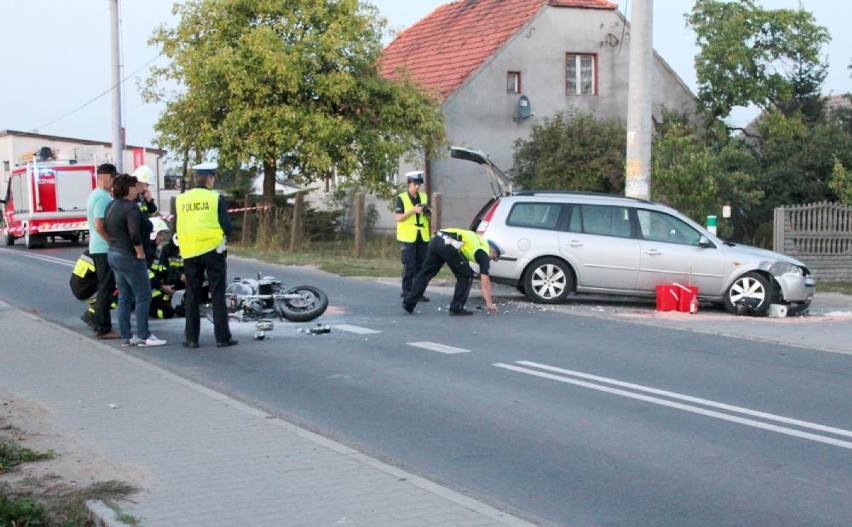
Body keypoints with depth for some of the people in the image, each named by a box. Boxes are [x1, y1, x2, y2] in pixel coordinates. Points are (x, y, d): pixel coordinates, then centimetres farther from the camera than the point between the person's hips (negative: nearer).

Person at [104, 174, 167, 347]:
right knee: (143, 296, -3)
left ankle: (126, 336, 14)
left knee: (125, 297, 13)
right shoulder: (130, 207, -17)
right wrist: (140, 253, -18)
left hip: (113, 254, 9)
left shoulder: (111, 206, 11)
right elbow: (135, 234, -26)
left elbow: (107, 229, 19)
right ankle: (143, 336, -3)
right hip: (130, 257, -9)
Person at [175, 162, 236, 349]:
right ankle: (222, 337, 4)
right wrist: (228, 227, 12)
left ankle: (191, 338, 10)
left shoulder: (181, 200, 1)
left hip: (190, 253, 3)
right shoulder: (217, 198, -8)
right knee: (218, 295, 3)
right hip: (213, 250, -3)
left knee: (192, 296, 10)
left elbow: (176, 227, 7)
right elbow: (227, 227, -10)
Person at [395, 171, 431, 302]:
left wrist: (428, 211, -3)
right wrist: (413, 210, -19)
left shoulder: (424, 197, 12)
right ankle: (406, 291, 1)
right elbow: (399, 218, -9)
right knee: (409, 266, -6)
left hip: (422, 237, 5)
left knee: (421, 266, 5)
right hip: (408, 237, -5)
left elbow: (428, 216, 20)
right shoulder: (401, 198, -3)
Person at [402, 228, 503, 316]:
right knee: (466, 276, 9)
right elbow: (485, 281, 10)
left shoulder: (478, 241, 35)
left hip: (436, 239, 8)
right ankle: (456, 308, 10)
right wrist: (489, 303, 15)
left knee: (425, 273, 17)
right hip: (448, 245, -8)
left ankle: (409, 303, 16)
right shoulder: (484, 252, 13)